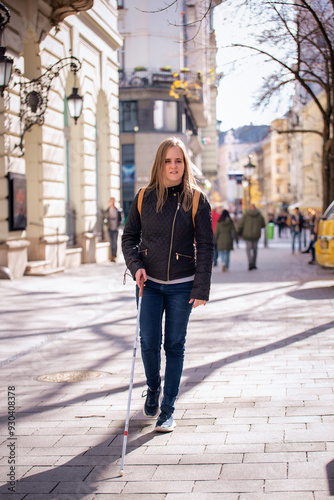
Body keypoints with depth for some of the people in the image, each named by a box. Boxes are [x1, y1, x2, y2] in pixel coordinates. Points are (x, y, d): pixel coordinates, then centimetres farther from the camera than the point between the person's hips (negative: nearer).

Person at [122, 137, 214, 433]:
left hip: (182, 285, -1)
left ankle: (168, 409, 15)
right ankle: (153, 389, 28)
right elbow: (129, 236, 9)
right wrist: (135, 266, -9)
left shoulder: (197, 200, -4)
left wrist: (202, 289, -10)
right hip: (149, 283, 2)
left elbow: (205, 247, -4)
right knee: (149, 342, -3)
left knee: (175, 345, 4)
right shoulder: (144, 197, 2)